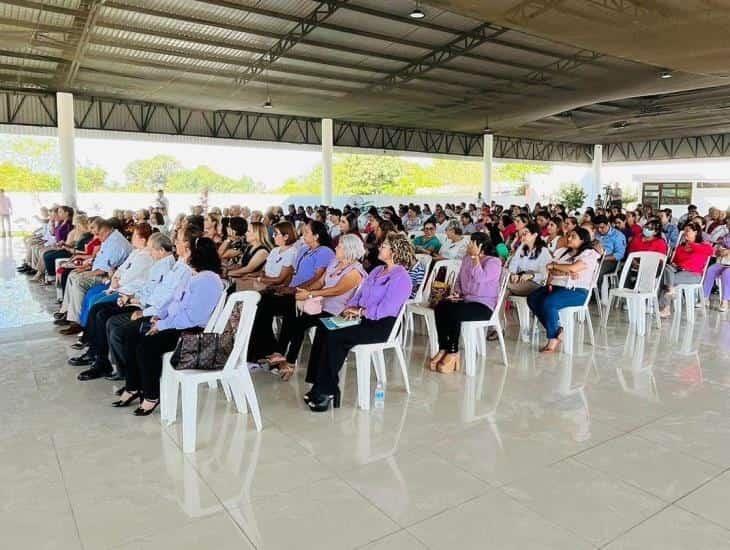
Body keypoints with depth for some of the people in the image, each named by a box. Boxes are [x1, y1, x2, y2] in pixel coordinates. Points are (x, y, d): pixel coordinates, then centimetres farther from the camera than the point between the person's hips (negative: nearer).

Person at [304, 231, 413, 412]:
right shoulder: (377, 270, 18)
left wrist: (360, 311, -12)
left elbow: (384, 310, -19)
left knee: (334, 336, -26)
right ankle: (320, 385, -15)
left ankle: (327, 391, -15)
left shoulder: (401, 278, -11)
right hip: (364, 319, 9)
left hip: (382, 325, -9)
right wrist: (351, 308, 0)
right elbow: (359, 294, 20)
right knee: (323, 328, -13)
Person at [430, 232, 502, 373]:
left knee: (453, 312, -32)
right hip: (465, 299, 7)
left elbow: (480, 279, -25)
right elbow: (459, 278, 22)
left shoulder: (494, 261, -8)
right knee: (440, 307, -21)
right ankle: (443, 349, -19)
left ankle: (453, 352, -19)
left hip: (484, 305, -7)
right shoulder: (466, 258, 13)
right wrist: (457, 292, 3)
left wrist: (475, 257, -21)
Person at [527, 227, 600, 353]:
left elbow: (573, 268, -15)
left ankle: (553, 337, -15)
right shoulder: (563, 251, 21)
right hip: (556, 286, 7)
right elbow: (552, 271, 10)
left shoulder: (589, 253, 1)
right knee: (532, 298, -18)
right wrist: (566, 272, -10)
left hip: (576, 291, -7)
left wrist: (553, 265, -1)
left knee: (548, 302, -33)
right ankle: (556, 330, -9)